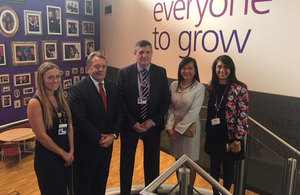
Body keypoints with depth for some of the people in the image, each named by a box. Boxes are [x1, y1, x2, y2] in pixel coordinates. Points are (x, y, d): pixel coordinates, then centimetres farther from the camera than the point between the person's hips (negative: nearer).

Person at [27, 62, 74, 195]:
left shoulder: (61, 99, 5)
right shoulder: (35, 103, -16)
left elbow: (69, 126, 6)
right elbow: (41, 136, -17)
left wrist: (71, 151, -3)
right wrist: (63, 153, -9)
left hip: (67, 156, 6)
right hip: (47, 158, -6)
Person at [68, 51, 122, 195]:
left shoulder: (112, 87, 5)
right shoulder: (77, 90, -15)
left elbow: (118, 114, 6)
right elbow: (79, 120, -20)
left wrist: (113, 135, -8)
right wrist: (99, 139, -17)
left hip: (107, 144, 6)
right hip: (86, 146, -5)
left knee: (101, 182, 21)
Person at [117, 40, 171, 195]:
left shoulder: (161, 72, -2)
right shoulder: (124, 73, -6)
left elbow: (166, 99, -1)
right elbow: (121, 100, -6)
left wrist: (153, 121, -9)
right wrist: (133, 123, -12)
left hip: (153, 125, 1)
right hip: (129, 125, -1)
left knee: (152, 163, 14)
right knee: (126, 162, 14)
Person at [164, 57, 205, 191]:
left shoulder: (199, 88, -11)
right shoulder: (174, 85, 1)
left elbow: (193, 112, -16)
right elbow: (170, 107, 1)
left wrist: (179, 129, -14)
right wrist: (170, 126, -9)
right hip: (174, 129, 4)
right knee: (178, 159, 17)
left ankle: (189, 190, 30)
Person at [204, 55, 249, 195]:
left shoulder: (240, 88, -15)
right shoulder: (211, 87, 1)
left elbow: (243, 115, -14)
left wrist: (238, 138, -15)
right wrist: (207, 130, 13)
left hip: (230, 135, -4)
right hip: (213, 134, 4)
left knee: (228, 165, 14)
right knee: (214, 164, 16)